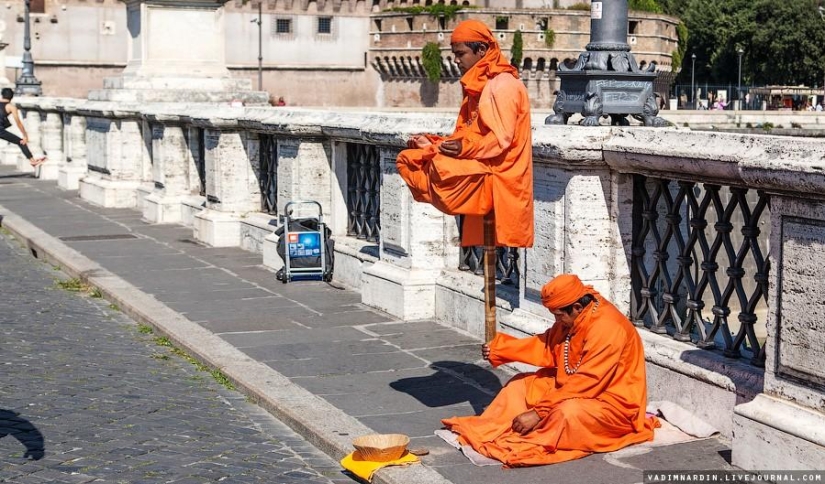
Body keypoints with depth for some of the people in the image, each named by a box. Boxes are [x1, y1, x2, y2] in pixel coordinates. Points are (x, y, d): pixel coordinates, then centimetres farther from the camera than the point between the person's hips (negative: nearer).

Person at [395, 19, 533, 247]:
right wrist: (432, 143, 7)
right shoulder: (478, 87, 19)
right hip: (481, 174, 10)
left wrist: (465, 148, -29)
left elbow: (501, 139, -18)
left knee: (442, 170, -28)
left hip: (497, 179, -10)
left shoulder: (502, 85, -10)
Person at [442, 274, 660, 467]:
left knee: (567, 412, -38)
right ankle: (487, 431, -4)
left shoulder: (606, 329, -29)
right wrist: (498, 349, 1)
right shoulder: (573, 319, -1)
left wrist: (539, 413, -30)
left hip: (613, 403, -10)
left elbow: (585, 384, -31)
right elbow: (546, 346, 10)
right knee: (521, 384, 7)